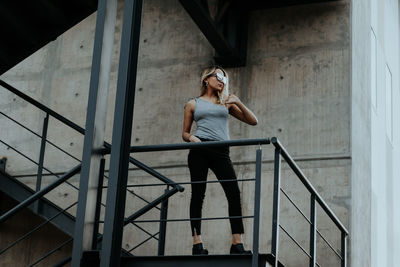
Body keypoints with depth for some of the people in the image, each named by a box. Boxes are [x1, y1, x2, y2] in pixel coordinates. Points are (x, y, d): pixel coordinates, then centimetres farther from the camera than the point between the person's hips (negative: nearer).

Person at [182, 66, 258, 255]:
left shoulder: (226, 103, 20)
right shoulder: (193, 104, 16)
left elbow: (253, 121, 15)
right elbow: (184, 133, 17)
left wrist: (238, 103, 1)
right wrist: (191, 138, -7)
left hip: (221, 152, 1)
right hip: (199, 150, -1)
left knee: (234, 193, -13)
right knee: (198, 194, -7)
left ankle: (237, 244, -16)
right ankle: (197, 243, -8)